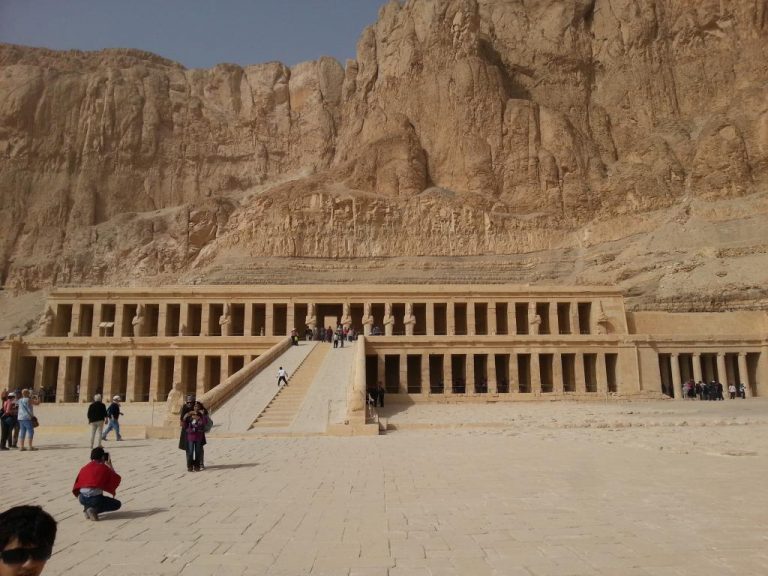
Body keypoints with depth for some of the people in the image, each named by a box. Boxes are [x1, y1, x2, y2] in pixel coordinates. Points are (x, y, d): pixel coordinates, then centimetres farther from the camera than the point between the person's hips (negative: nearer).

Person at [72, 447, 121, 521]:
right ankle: (94, 510, -7)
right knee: (117, 504, 13)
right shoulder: (104, 468, 3)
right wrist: (110, 465, 23)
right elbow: (117, 478, 17)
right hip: (95, 499, -6)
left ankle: (87, 507, 13)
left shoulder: (84, 468, 14)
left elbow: (77, 485, 19)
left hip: (82, 498, 6)